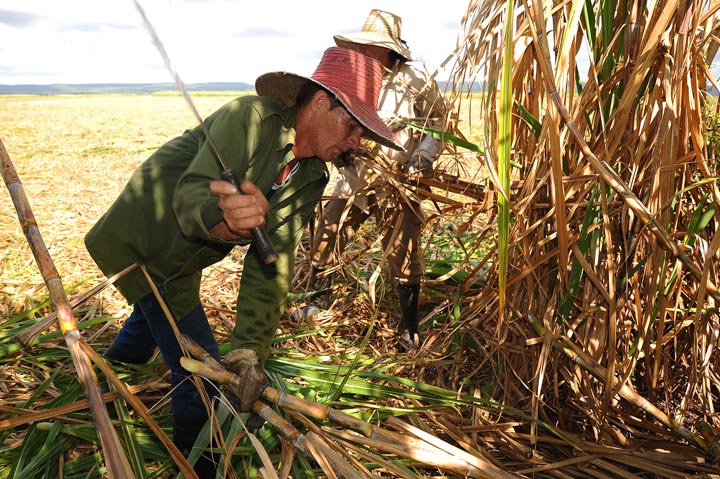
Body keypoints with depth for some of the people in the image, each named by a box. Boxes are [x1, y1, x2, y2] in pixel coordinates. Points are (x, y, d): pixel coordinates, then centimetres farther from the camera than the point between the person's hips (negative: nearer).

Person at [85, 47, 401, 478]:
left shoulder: (312, 177, -8)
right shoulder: (253, 118, -28)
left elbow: (272, 263, -15)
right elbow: (188, 196, -36)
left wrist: (250, 347, -25)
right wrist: (221, 217, -59)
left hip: (181, 261, 8)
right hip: (142, 241, -8)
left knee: (155, 317, 33)